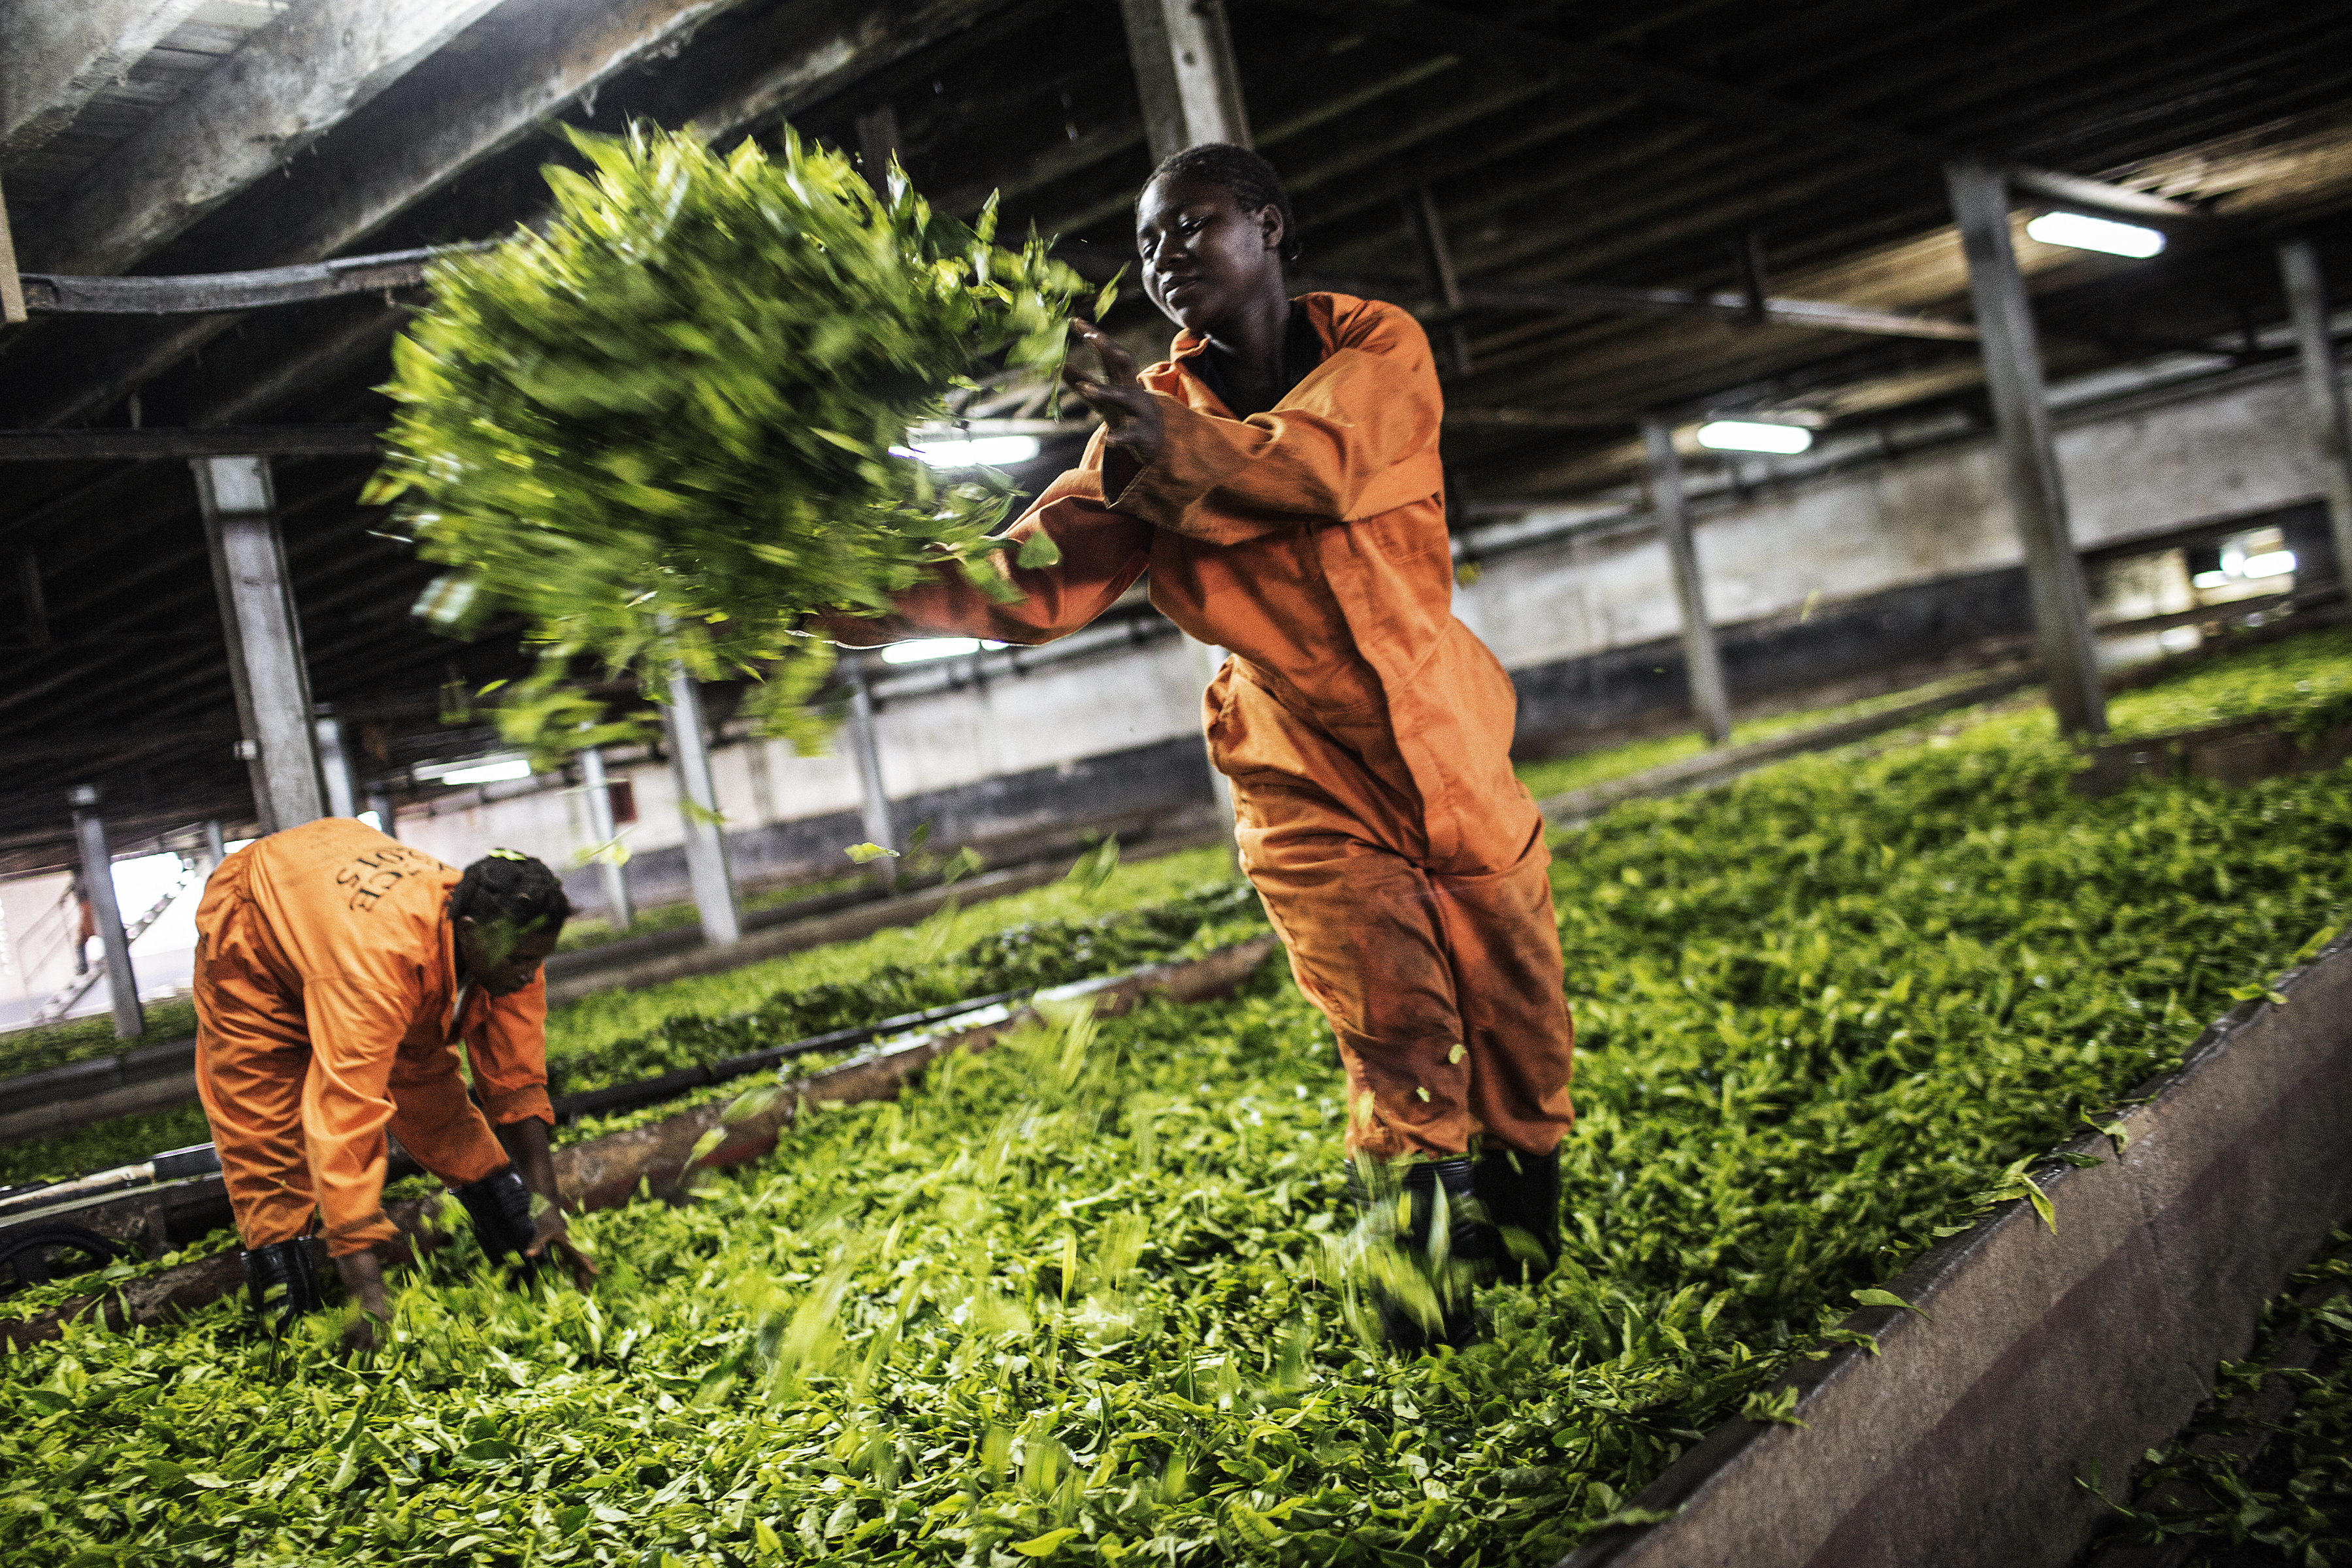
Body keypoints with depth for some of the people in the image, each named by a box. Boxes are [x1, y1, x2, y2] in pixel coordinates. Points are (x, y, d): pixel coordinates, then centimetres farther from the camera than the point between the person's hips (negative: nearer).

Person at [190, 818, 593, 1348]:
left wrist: (546, 1207, -20)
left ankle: (541, 1282, 13)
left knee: (437, 1102, 4)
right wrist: (369, 1297, -53)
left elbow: (517, 1085, -17)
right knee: (263, 1144, -9)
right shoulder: (375, 961, -49)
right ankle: (289, 1327, 3)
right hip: (254, 942, -5)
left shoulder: (506, 942, -29)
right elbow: (345, 1123, -51)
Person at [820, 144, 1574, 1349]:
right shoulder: (1151, 414, -2)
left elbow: (1318, 466, -29)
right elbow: (1050, 577, -16)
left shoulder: (1378, 347, -7)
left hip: (1453, 748, 1)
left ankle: (1523, 1232, 37)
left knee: (1518, 1012, 12)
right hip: (1305, 777, -1)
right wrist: (891, 600, -33)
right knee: (1397, 1036, -12)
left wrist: (1167, 445, -47)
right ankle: (1418, 1292, 3)